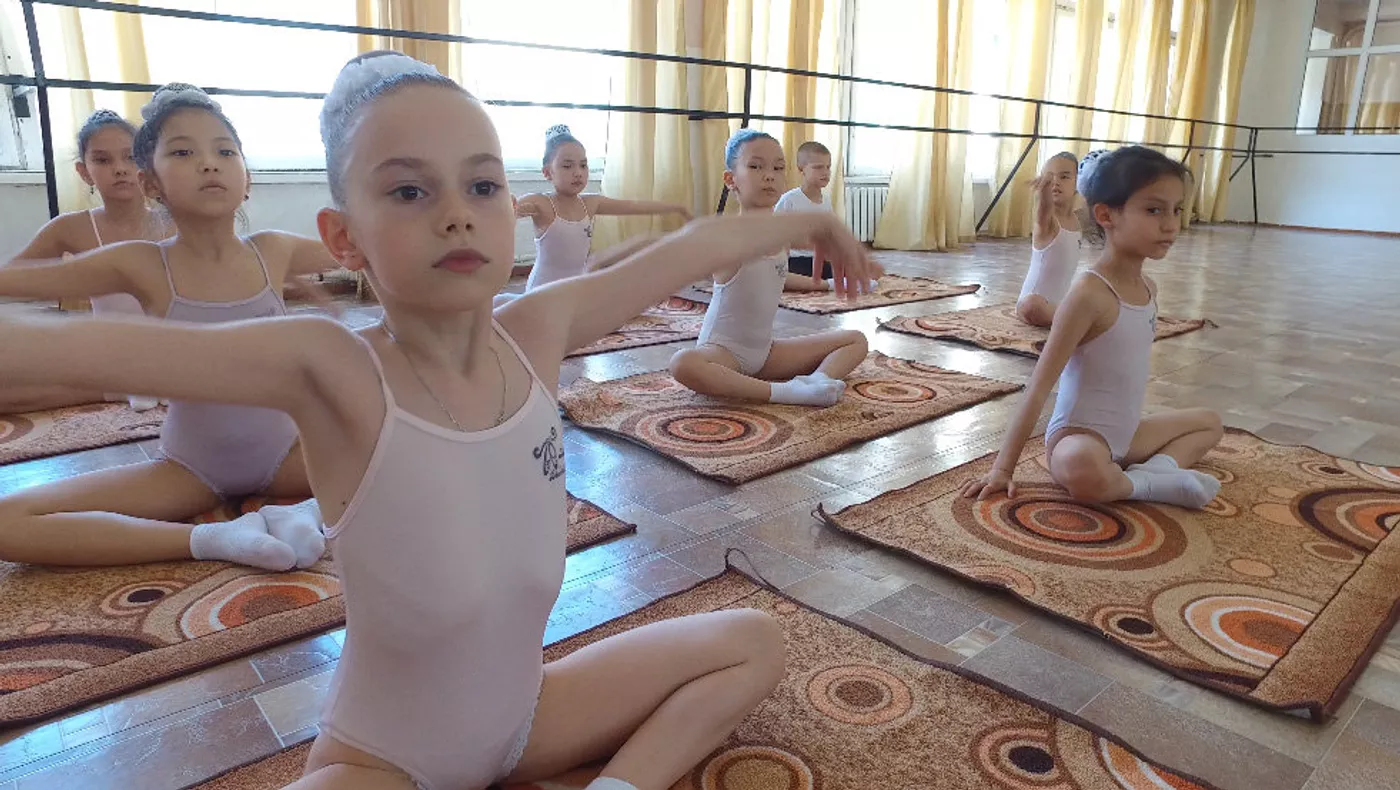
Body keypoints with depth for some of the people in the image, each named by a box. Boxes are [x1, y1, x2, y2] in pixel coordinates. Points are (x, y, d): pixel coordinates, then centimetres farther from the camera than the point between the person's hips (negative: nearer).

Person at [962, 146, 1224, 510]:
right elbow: (1039, 388, -23)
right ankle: (1152, 484, -12)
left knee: (1210, 422, 24)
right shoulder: (1089, 294, -21)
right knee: (1083, 468, -42)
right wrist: (1003, 468, -23)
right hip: (1079, 436, -9)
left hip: (1126, 433, 9)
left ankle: (1157, 467, -3)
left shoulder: (1148, 289, 4)